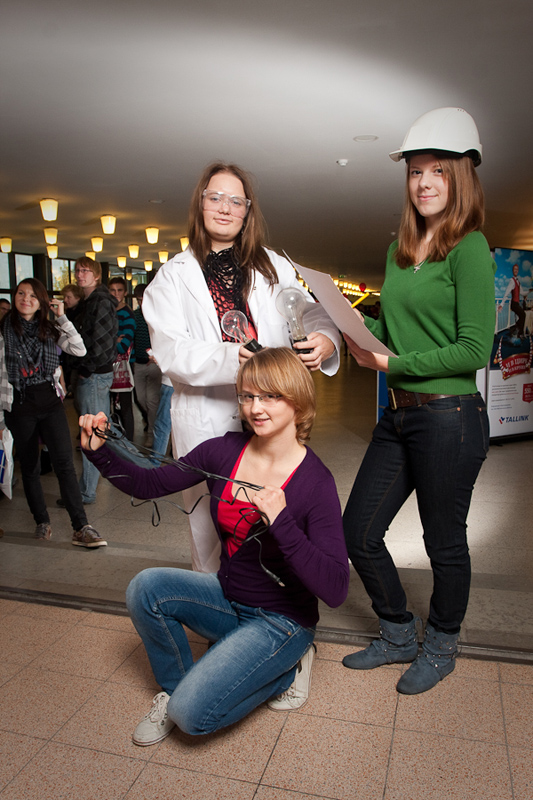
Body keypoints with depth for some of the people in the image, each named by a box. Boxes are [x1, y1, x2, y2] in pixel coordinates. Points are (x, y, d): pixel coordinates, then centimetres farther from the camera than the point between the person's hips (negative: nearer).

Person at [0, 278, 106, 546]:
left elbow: (79, 350, -5)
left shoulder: (49, 329, 7)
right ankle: (42, 521, 27)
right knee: (29, 467, 10)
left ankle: (81, 528, -9)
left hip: (51, 403, 1)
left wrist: (62, 317, -8)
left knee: (64, 462, -8)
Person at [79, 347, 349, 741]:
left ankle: (284, 669, 8)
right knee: (146, 587, -18)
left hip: (282, 620, -5)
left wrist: (280, 521, -38)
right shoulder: (224, 451, -8)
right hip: (227, 599, 5)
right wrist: (99, 450, -16)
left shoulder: (316, 481, -23)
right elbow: (148, 483, 0)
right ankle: (175, 686, 9)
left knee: (192, 713, -18)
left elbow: (335, 590, -28)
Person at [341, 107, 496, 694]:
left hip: (450, 418, -7)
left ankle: (440, 648, 37)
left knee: (444, 543, 10)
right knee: (358, 534, 11)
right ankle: (398, 636, 35)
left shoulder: (469, 250, -10)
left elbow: (474, 349, -15)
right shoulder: (399, 251, 13)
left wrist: (390, 363, -14)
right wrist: (355, 325, 0)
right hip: (398, 416, 8)